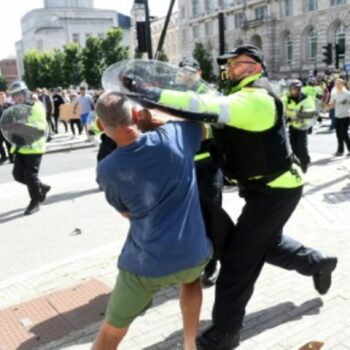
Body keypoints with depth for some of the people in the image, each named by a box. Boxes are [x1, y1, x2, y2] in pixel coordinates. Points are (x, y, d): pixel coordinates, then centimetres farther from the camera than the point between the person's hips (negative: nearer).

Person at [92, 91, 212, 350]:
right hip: (192, 255, 2)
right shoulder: (175, 135, -10)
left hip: (146, 264, -1)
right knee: (191, 276, 38)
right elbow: (203, 127, 14)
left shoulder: (107, 170, -9)